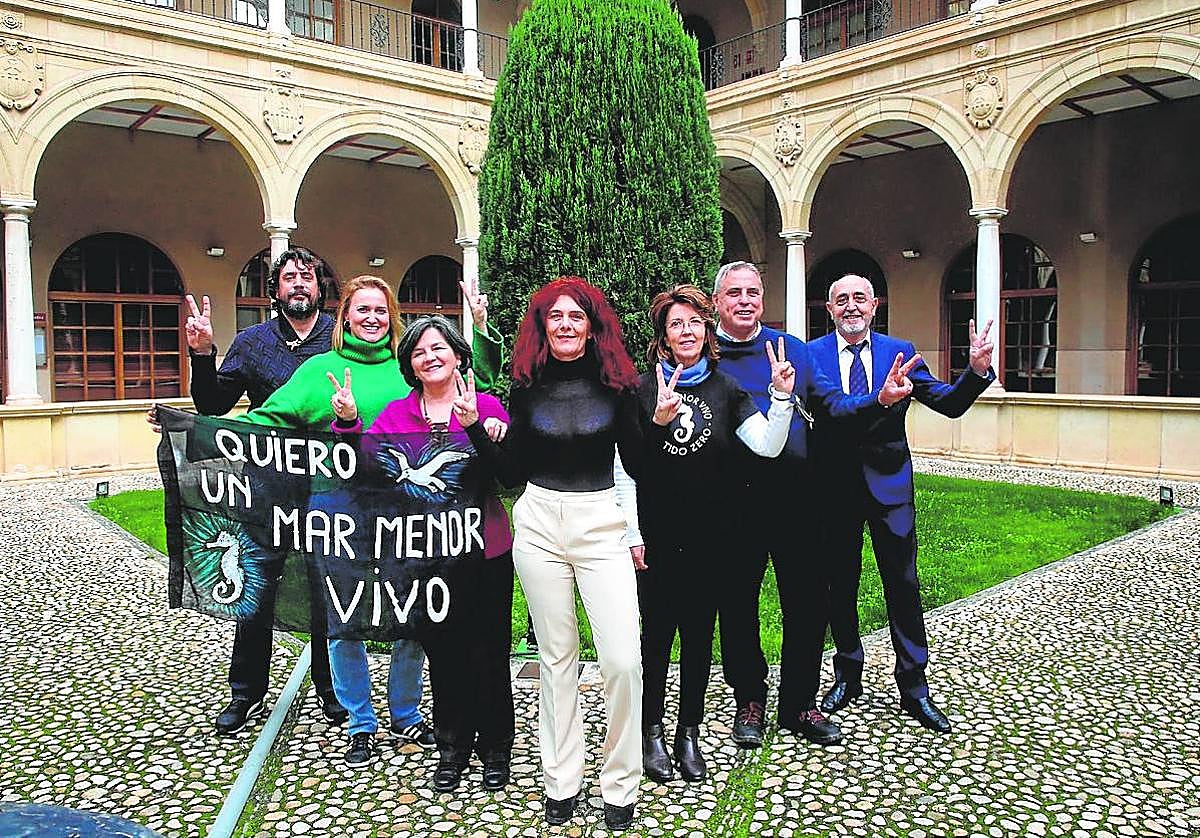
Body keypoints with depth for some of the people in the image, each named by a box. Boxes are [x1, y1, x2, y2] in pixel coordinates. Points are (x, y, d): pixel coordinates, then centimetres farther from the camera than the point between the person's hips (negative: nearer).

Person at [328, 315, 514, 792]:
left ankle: (495, 747, 27)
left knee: (489, 651, 7)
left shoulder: (486, 406, -2)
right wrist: (347, 422, -21)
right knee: (442, 651, 14)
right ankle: (453, 747, 32)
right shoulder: (396, 414, 5)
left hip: (484, 550, -2)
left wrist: (478, 430, -27)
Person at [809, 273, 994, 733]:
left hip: (888, 485, 1)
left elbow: (950, 404, 0)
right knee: (840, 586, 12)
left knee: (903, 586, 6)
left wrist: (977, 370, -17)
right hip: (833, 488, 0)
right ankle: (847, 674, 31)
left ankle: (913, 687, 22)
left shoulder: (900, 352, 2)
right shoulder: (810, 355, -1)